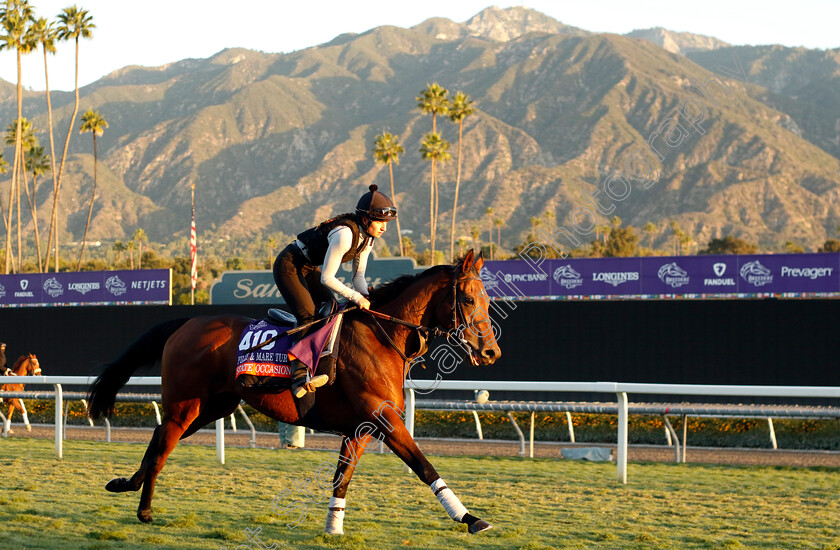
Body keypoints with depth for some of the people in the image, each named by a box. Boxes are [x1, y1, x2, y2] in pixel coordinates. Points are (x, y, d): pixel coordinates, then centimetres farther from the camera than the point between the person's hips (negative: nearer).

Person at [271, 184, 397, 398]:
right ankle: (299, 377, -28)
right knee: (309, 317, -21)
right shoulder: (344, 234, -31)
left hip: (309, 268, 10)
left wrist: (365, 297, -13)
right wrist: (355, 297, -26)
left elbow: (358, 275, 5)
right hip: (289, 266, -10)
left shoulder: (366, 237, -3)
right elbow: (327, 278, -29)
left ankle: (327, 370, -6)